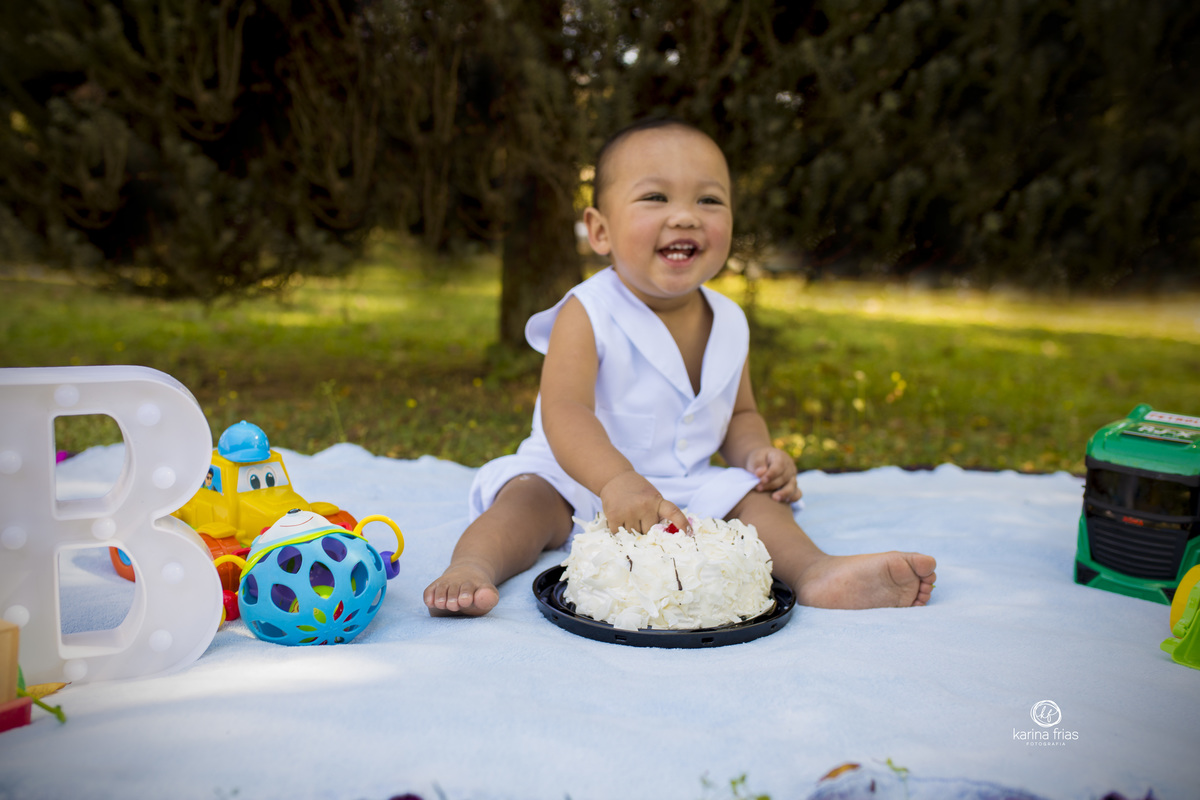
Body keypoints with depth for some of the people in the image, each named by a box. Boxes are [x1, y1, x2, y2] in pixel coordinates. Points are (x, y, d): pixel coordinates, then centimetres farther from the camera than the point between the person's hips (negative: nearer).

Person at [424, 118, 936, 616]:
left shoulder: (729, 323, 0)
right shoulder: (586, 315, -18)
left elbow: (740, 414, 14)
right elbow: (564, 412, -32)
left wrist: (757, 453, -10)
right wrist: (616, 480, -50)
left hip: (687, 490, 4)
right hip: (579, 481, -4)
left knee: (757, 498, -15)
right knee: (530, 497, -29)